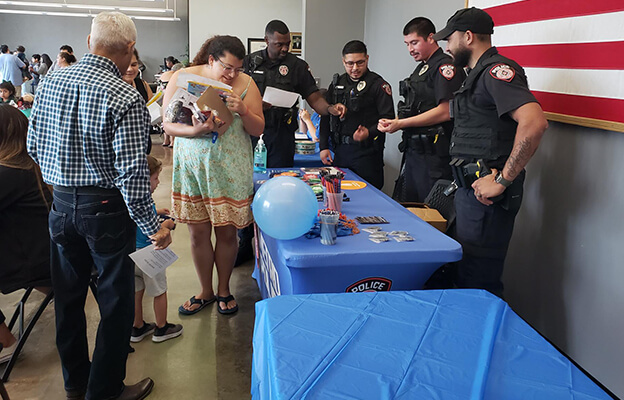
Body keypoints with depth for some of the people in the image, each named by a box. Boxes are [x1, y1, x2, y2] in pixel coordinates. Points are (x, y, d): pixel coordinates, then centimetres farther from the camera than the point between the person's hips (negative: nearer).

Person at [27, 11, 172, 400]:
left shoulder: (50, 82, 1)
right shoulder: (126, 98, -19)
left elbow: (34, 145, 9)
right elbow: (132, 172, -22)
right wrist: (153, 226, -14)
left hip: (61, 205, 7)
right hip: (106, 209, -6)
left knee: (68, 295, 20)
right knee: (116, 302, 10)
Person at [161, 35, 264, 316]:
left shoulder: (246, 84, 0)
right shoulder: (182, 78, -2)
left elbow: (258, 130, 0)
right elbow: (167, 124, -3)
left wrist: (243, 111, -19)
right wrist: (194, 131, -21)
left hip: (231, 169, 0)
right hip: (192, 166, 0)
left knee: (227, 232, 6)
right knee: (198, 233, 7)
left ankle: (224, 290, 28)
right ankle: (206, 292, 27)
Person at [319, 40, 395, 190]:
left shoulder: (378, 85, -2)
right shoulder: (337, 84, 13)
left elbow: (388, 118, -7)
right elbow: (325, 116, 16)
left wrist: (369, 132, -24)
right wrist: (323, 146, 10)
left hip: (367, 151, -5)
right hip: (340, 151, 5)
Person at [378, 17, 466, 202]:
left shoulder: (445, 66, -10)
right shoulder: (421, 68, 19)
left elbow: (444, 112, -19)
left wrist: (401, 123, -17)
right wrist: (392, 123, 4)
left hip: (433, 154, -9)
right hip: (413, 150, 9)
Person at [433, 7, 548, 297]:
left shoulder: (497, 70, -15)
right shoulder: (478, 73, 18)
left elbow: (534, 122, -30)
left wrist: (502, 181, -26)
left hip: (486, 195, -11)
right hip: (470, 187, 11)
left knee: (478, 282, -4)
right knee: (461, 275, 20)